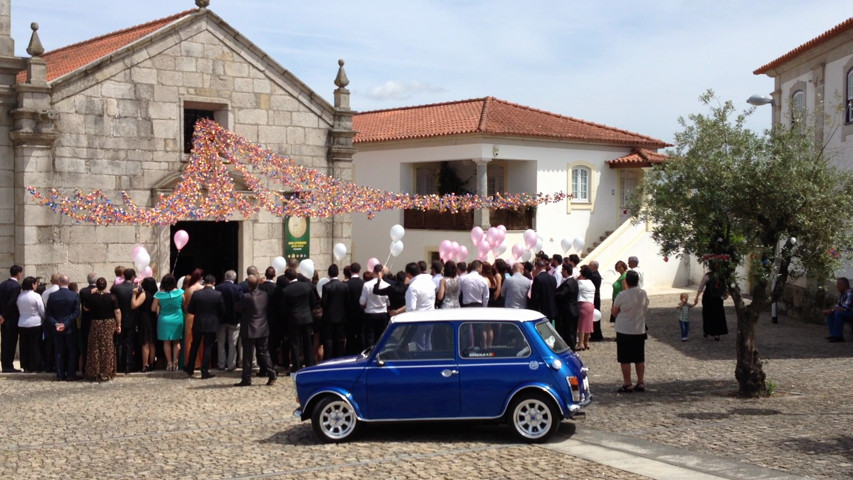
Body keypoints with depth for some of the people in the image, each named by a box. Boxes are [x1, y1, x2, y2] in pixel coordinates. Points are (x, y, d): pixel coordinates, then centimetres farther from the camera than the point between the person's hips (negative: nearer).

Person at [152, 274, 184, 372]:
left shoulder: (159, 295, -11)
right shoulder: (180, 292, -10)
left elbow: (153, 309, -8)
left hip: (164, 320, 0)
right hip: (177, 319, 1)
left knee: (166, 342, 11)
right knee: (176, 342, 13)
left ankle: (169, 363, 12)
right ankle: (175, 362, 6)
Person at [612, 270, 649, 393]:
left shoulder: (623, 295, -17)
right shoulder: (643, 294, -3)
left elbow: (615, 310, -5)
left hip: (624, 330, -5)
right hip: (639, 330, 5)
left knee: (625, 359, 3)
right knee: (640, 359, 14)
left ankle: (627, 384, 4)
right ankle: (641, 383, 17)